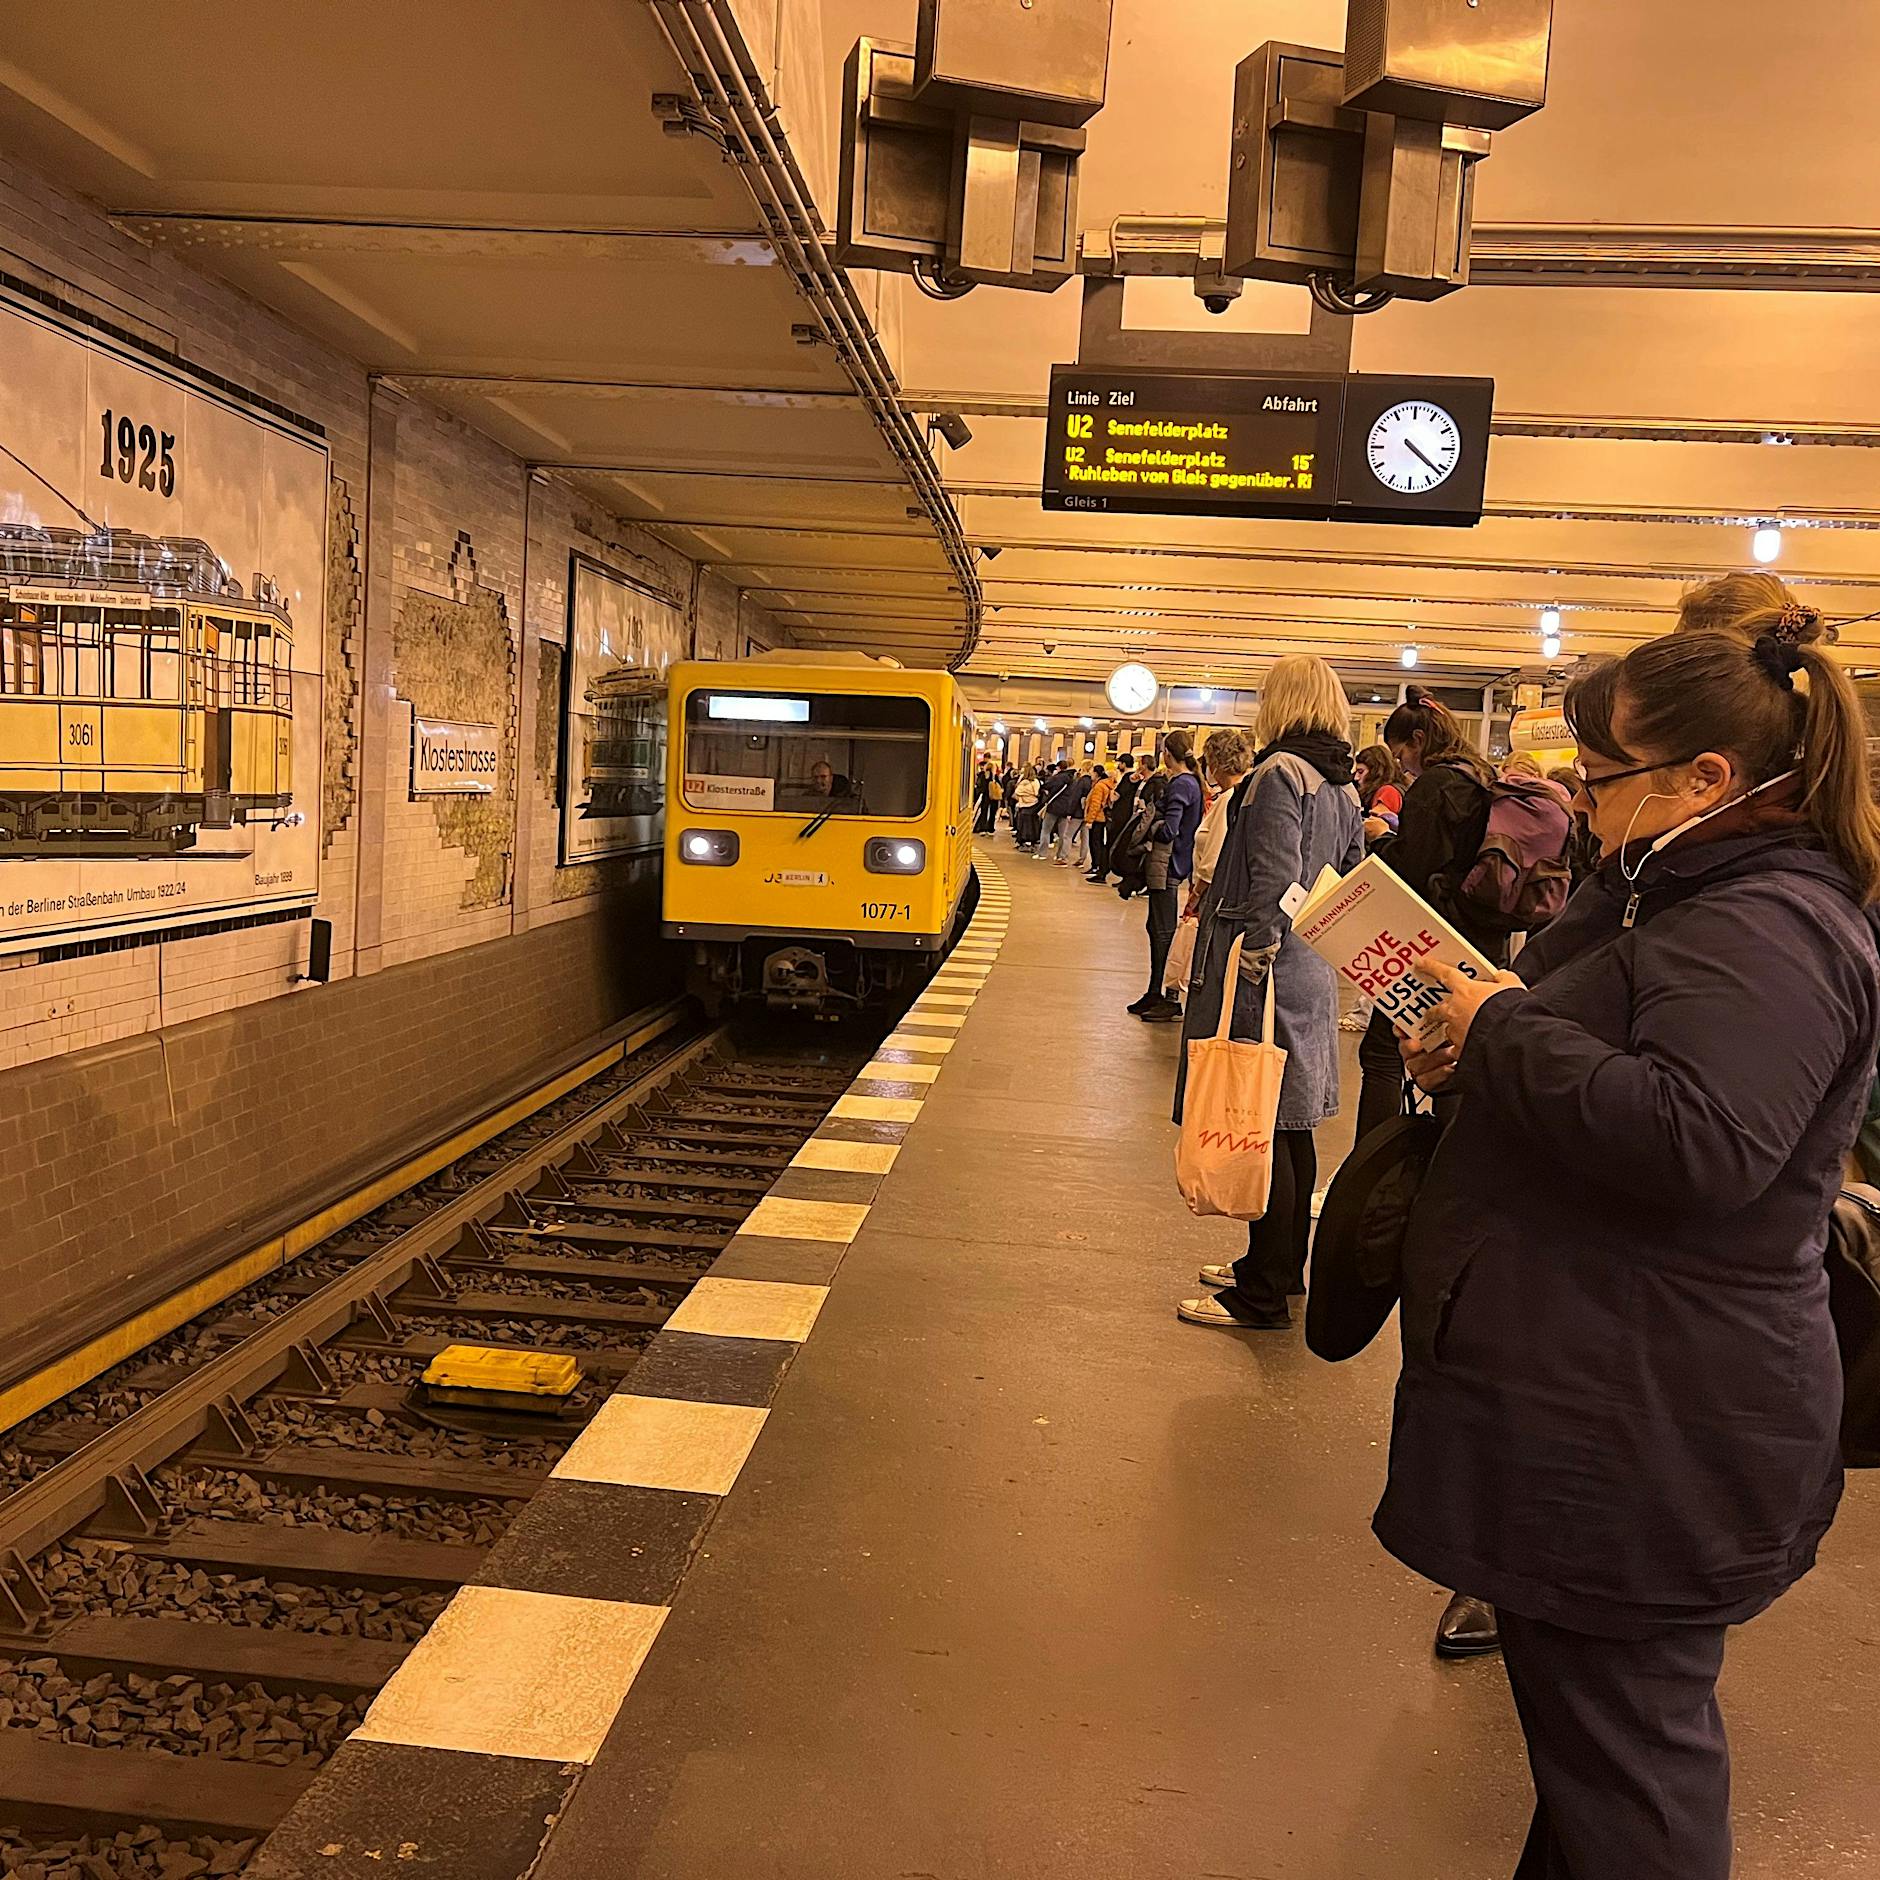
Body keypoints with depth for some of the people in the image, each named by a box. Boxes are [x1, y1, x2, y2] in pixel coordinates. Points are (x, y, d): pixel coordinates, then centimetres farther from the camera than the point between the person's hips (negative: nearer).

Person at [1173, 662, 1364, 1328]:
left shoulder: (1278, 774, -13)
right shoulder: (1345, 789, 13)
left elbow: (1273, 887, -20)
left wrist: (1249, 968, -19)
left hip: (1267, 973, -9)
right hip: (1314, 975, 9)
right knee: (1291, 1126, 17)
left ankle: (1263, 1295, 3)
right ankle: (1282, 1266, 30)